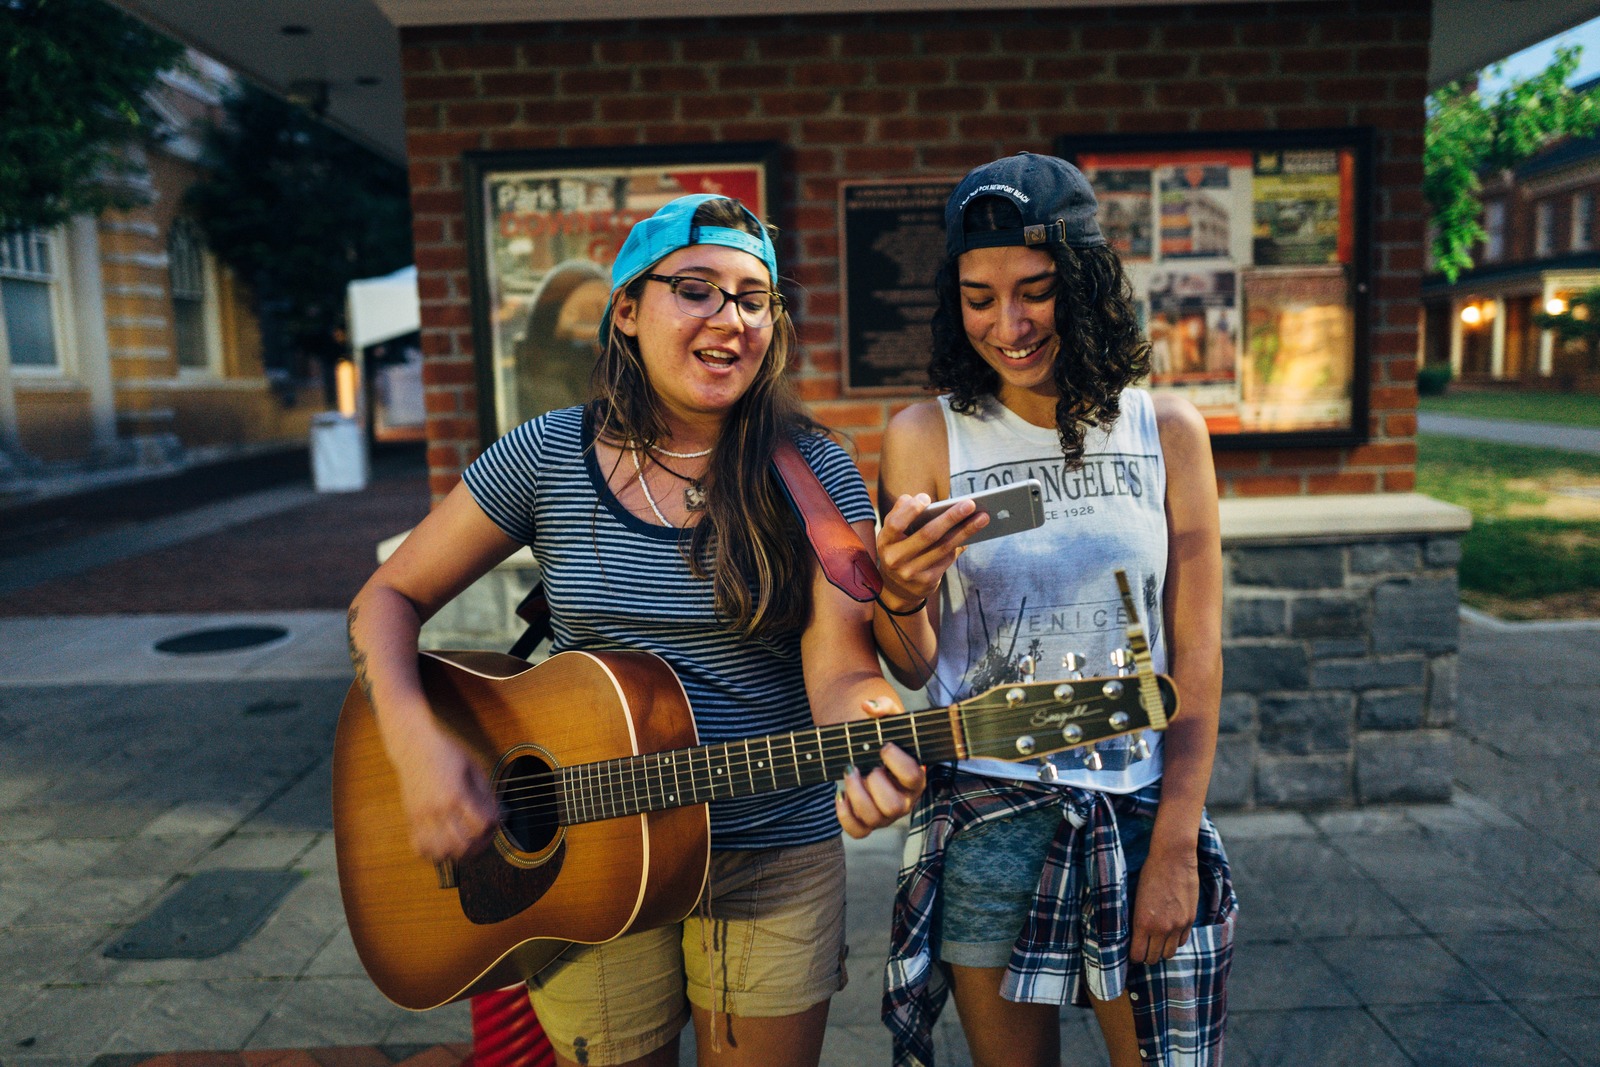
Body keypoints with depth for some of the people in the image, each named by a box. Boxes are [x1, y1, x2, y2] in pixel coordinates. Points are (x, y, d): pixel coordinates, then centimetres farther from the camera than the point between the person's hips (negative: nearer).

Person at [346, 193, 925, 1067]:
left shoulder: (813, 475, -8)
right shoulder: (548, 457, -6)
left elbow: (838, 670, -15)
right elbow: (388, 599, 1)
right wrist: (413, 742, -16)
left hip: (774, 867, 0)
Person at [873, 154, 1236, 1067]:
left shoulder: (1167, 431, -2)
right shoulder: (925, 437, -4)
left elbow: (1197, 656, 0)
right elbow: (915, 668, -1)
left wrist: (1175, 847, -4)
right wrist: (901, 599, -24)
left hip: (1143, 810, 1)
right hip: (988, 820, 0)